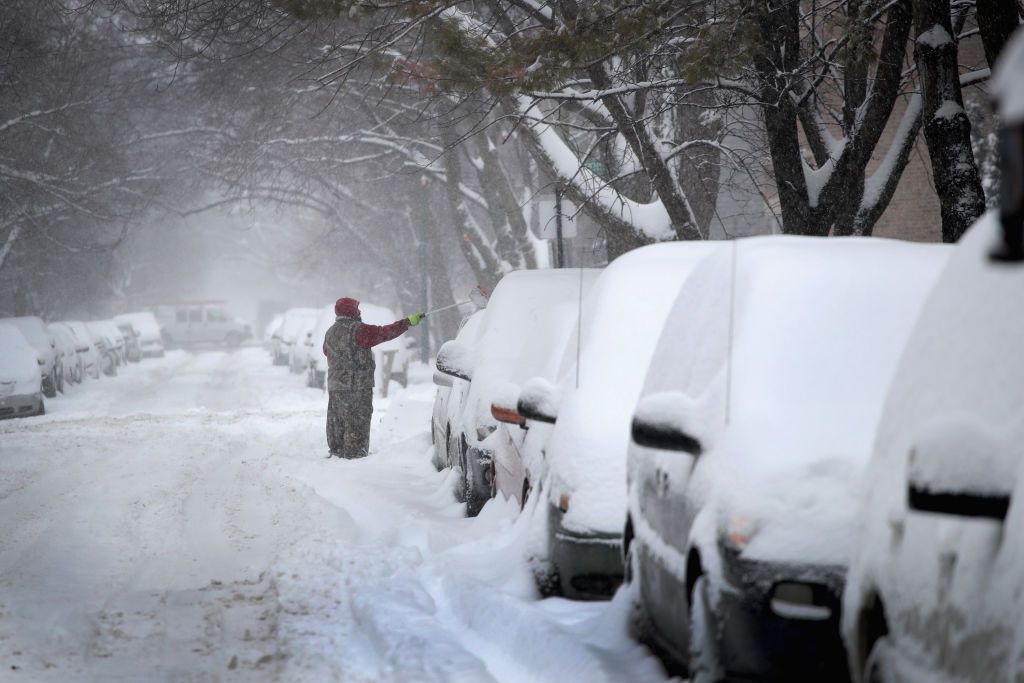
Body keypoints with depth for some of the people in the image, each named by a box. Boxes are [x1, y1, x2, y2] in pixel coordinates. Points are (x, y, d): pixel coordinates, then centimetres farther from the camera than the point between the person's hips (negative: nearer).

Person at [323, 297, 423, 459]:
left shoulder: (330, 333, 12)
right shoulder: (358, 330, -13)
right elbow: (385, 333, -14)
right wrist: (408, 322, -8)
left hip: (335, 387, 8)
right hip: (357, 386, -8)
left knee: (336, 424, 13)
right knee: (357, 424, -5)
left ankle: (336, 452, 18)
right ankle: (355, 456, -7)